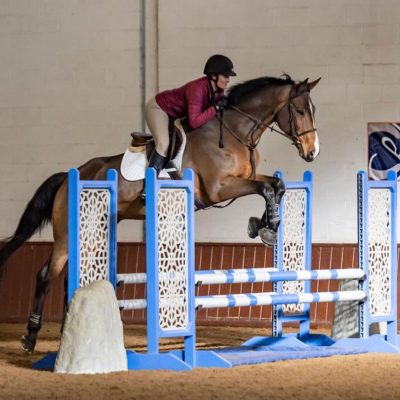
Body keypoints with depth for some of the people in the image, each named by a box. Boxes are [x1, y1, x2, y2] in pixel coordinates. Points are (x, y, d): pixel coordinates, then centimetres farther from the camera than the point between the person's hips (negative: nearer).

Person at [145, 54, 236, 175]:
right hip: (158, 108, -9)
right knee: (164, 144, -27)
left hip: (177, 114, 9)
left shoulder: (218, 90, -12)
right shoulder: (197, 89, -37)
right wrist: (216, 107, -37)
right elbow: (194, 122, -39)